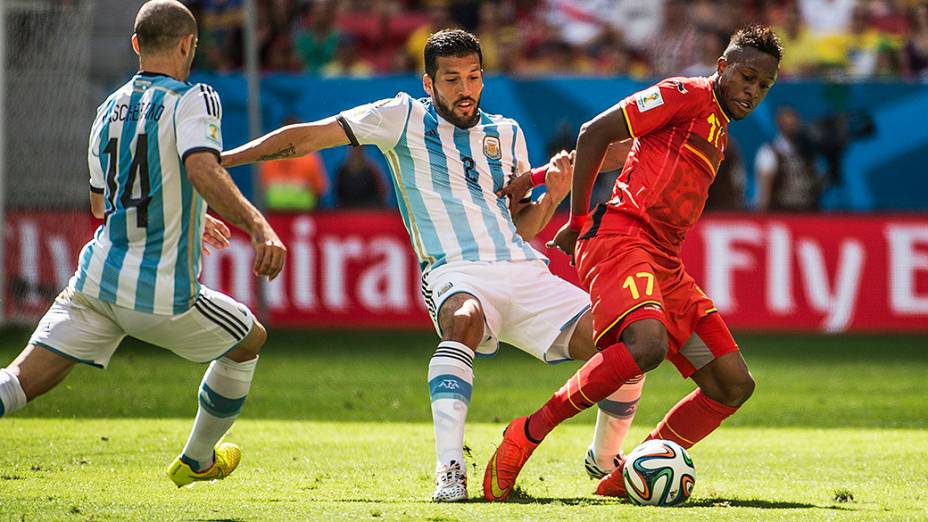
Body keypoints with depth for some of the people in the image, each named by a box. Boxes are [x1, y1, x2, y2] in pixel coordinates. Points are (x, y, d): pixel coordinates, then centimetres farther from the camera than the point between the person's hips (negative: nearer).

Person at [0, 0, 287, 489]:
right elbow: (202, 169, -29)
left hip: (95, 281, 5)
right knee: (250, 341, 23)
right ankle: (196, 461, 37)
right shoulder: (192, 100, -9)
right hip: (163, 296, -5)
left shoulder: (109, 108, 12)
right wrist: (258, 224, -34)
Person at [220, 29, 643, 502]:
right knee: (465, 319, -42)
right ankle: (449, 471, -46)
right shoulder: (405, 118, 7)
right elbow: (308, 138, 6)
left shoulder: (506, 134, 19)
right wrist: (218, 159, 2)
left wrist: (552, 197, 3)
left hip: (525, 272, 5)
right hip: (456, 273, -5)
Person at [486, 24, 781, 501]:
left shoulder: (719, 133, 25)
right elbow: (595, 133, -7)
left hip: (666, 264, 9)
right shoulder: (687, 95, -1)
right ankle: (528, 434, -21)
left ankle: (626, 478, 3)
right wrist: (578, 221, -2)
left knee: (733, 385, 1)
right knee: (647, 345, -35)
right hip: (621, 238, -9)